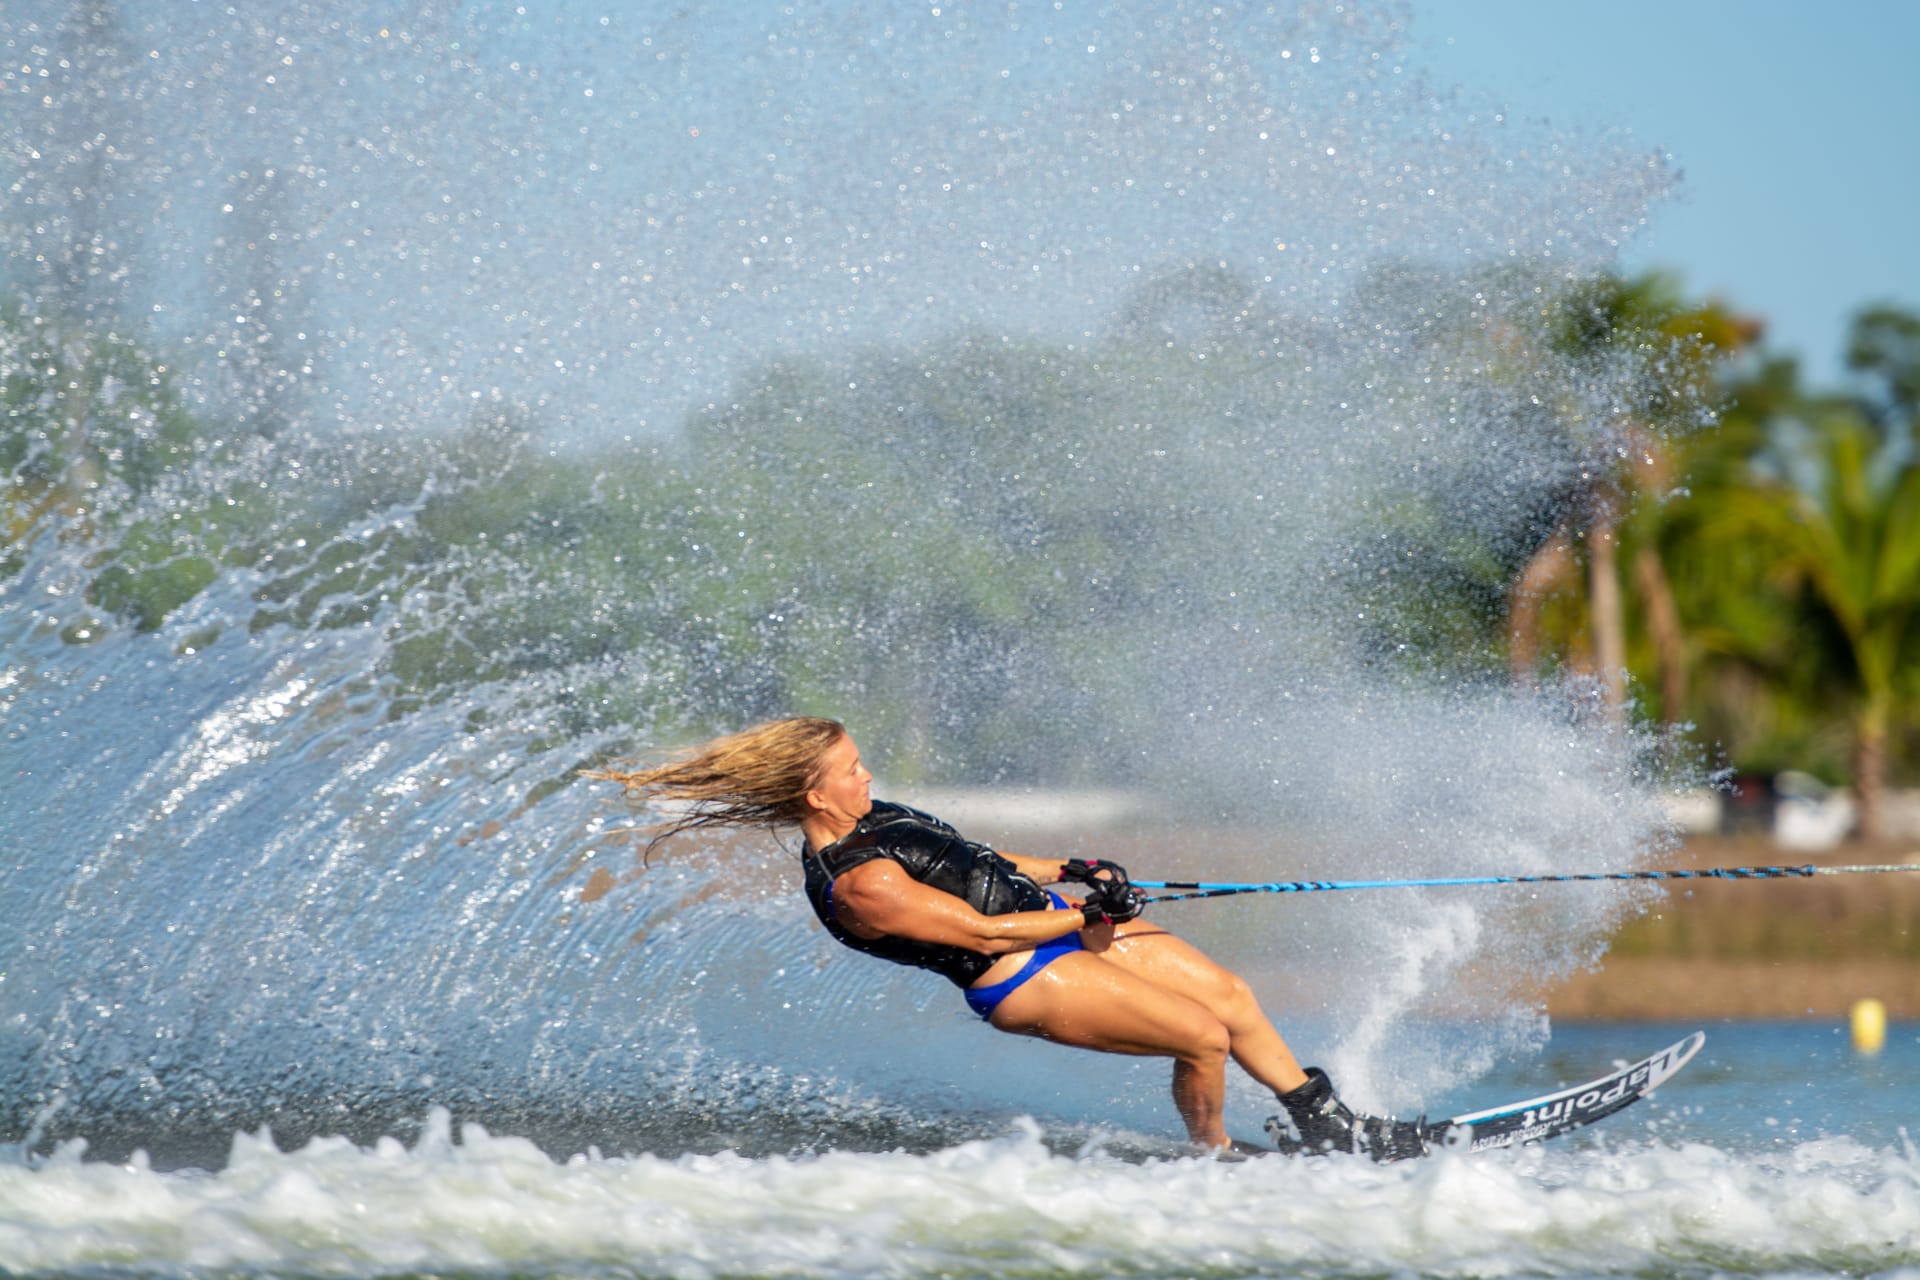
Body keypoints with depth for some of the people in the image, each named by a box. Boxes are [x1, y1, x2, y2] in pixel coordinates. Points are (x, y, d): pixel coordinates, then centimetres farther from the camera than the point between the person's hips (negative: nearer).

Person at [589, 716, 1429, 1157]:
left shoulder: (867, 821, 8)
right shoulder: (856, 887, -23)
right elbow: (981, 933, -22)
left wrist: (1067, 871, 12)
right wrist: (1090, 915, -16)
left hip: (1050, 916, 10)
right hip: (1024, 978, -10)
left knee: (1231, 995, 9)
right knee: (1204, 1037, -14)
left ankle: (1329, 1126, 23)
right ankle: (1213, 1160, 11)